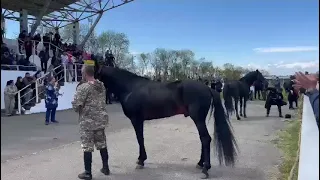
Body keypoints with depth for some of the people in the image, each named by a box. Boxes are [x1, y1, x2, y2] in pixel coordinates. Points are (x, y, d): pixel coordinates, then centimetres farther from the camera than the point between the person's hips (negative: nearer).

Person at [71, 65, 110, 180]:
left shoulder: (83, 87, -17)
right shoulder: (102, 85, 4)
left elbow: (75, 105, -16)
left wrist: (78, 110, 5)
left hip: (87, 121, -6)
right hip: (102, 119, 6)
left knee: (87, 147, 4)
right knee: (102, 144, 18)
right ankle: (105, 168, 29)